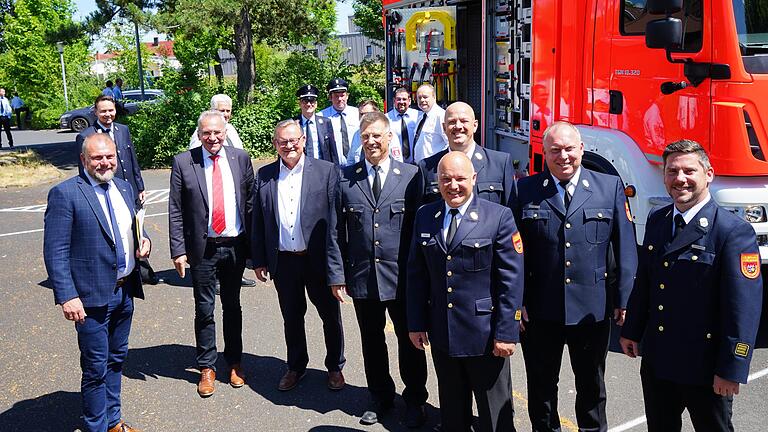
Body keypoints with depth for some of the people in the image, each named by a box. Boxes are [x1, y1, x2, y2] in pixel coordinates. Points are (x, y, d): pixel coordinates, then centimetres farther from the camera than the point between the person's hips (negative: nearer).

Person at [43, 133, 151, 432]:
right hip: (92, 297, -7)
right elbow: (55, 251, -15)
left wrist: (143, 240, -1)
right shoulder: (65, 193, -12)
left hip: (125, 292, 7)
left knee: (116, 360, 20)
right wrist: (67, 296, -21)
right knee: (96, 369, 4)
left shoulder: (124, 188, 9)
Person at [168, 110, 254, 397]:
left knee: (233, 306, 15)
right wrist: (178, 250, -9)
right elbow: (175, 211, -3)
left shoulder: (241, 158, 1)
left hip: (235, 245, 2)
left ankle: (234, 362, 30)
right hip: (202, 248, -1)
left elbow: (251, 202, 4)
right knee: (204, 309, 7)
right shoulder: (183, 163, -4)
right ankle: (207, 367, 23)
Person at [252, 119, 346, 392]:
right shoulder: (264, 175, 4)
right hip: (283, 261, 3)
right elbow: (258, 221, 7)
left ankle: (335, 367, 31)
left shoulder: (327, 171, -6)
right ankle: (296, 367, 35)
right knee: (292, 317, 16)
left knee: (330, 316, 11)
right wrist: (259, 260, 5)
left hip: (319, 259, -2)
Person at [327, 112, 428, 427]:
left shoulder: (411, 176, -3)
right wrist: (336, 274, -1)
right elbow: (335, 232, 3)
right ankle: (381, 397, 35)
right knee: (371, 340, 16)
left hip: (403, 277, -2)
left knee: (409, 341, 11)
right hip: (362, 277, 2)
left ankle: (415, 399, 30)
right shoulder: (346, 178, 2)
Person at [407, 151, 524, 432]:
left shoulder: (499, 216, -9)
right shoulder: (424, 216, 4)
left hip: (485, 335, -4)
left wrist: (506, 332, -13)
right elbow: (416, 274, 7)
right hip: (441, 334, 4)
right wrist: (416, 323, 5)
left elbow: (511, 279, -11)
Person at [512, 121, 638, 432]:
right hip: (540, 310, 0)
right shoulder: (525, 190, -1)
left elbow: (625, 247, 0)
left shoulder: (611, 187, 0)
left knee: (592, 386, 19)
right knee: (541, 387, 15)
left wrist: (622, 298, -5)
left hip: (593, 309, 1)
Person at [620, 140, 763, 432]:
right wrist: (631, 331, 14)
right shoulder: (656, 221, 5)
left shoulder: (734, 231, -16)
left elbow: (744, 305, -18)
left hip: (704, 367, -6)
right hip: (656, 361, 6)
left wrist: (731, 369, -19)